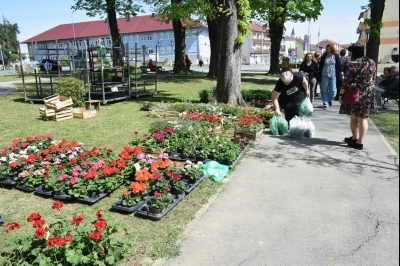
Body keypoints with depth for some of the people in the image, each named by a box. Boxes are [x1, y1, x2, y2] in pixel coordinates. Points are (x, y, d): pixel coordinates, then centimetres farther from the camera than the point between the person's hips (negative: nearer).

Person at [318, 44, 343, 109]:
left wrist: (341, 74, 0)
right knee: (324, 90, 1)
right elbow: (320, 66, 4)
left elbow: (339, 65, 4)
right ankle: (325, 104, 9)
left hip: (333, 76, 0)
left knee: (332, 90, -2)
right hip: (324, 76, 0)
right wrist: (319, 75, 3)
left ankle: (329, 99, 27)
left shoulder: (336, 56, 1)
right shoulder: (323, 57, 1)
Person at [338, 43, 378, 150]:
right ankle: (360, 142, 10)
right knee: (363, 118, 6)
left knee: (353, 117, 11)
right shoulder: (372, 62, 7)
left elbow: (347, 81, -13)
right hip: (368, 94, 5)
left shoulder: (353, 63, -12)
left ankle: (355, 138, 23)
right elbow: (373, 79, 13)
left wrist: (341, 94, -7)